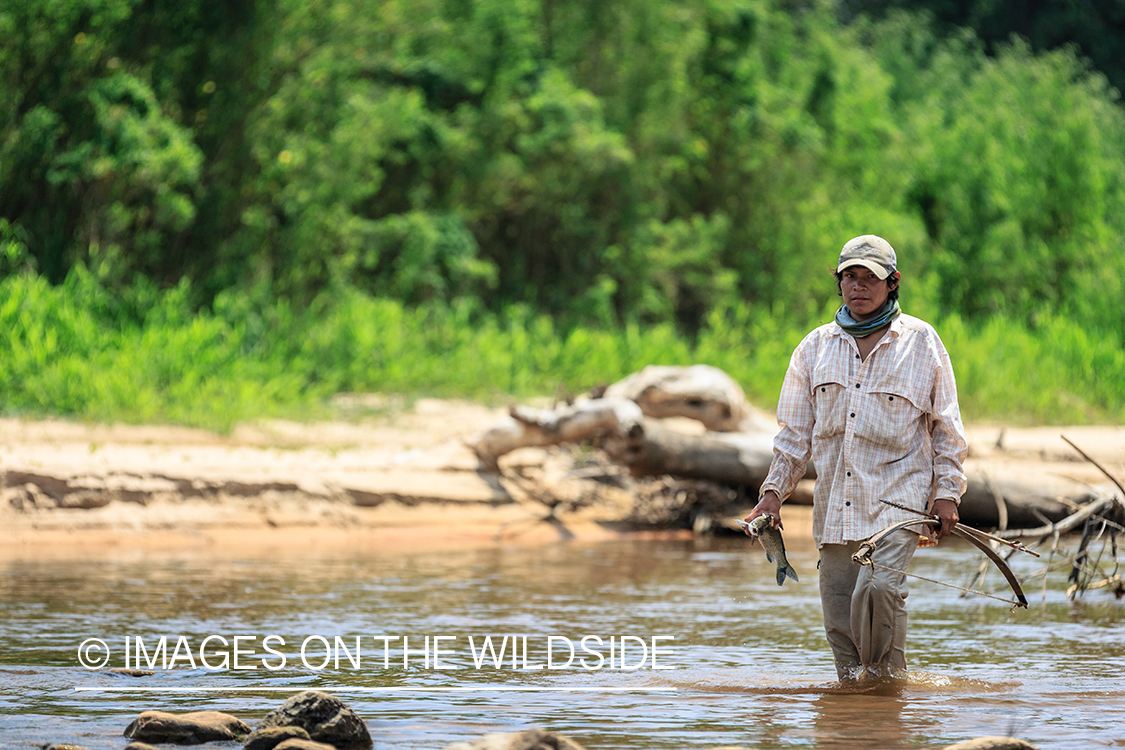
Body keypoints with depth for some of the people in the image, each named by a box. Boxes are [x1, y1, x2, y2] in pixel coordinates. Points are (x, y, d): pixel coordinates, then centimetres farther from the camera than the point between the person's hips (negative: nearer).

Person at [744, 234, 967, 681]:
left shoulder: (920, 341, 4)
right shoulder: (817, 347, 13)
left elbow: (946, 427, 9)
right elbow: (796, 430, 18)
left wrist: (947, 492, 1)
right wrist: (773, 491, 9)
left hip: (898, 498, -4)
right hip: (834, 505, 4)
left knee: (878, 588, -24)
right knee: (839, 617, 0)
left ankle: (888, 678, -9)